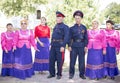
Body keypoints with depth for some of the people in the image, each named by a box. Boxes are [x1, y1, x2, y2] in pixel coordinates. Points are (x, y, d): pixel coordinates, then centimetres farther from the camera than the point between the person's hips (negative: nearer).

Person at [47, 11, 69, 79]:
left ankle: (59, 74, 16)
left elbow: (66, 37, -12)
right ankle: (52, 73, 21)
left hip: (60, 46, -6)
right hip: (53, 45, 6)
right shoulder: (55, 26, 16)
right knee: (51, 60, 8)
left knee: (59, 61, 2)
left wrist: (63, 46, -19)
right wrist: (51, 44, 15)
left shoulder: (65, 27, -5)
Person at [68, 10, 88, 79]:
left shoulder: (84, 27, 7)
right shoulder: (72, 28, 5)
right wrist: (69, 46, -4)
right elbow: (70, 38, 4)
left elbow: (86, 37, 6)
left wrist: (85, 46, -1)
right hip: (74, 46, 0)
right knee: (72, 61, 3)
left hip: (82, 46, 1)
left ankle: (82, 74, 18)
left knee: (82, 61, 6)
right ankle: (71, 74, 16)